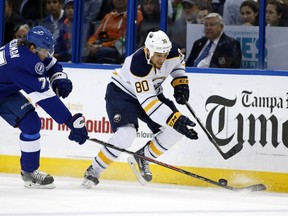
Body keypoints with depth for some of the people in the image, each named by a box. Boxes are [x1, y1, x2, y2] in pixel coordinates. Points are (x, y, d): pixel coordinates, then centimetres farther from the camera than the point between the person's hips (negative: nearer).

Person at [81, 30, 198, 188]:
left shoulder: (172, 53, -19)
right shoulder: (138, 64, -38)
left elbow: (179, 61, 11)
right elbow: (148, 103, -41)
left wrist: (180, 82, -5)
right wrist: (176, 120, -47)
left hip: (151, 91, 7)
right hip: (121, 91, -7)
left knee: (175, 131, -11)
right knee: (126, 133, -30)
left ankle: (144, 157, 10)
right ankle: (93, 171, -13)